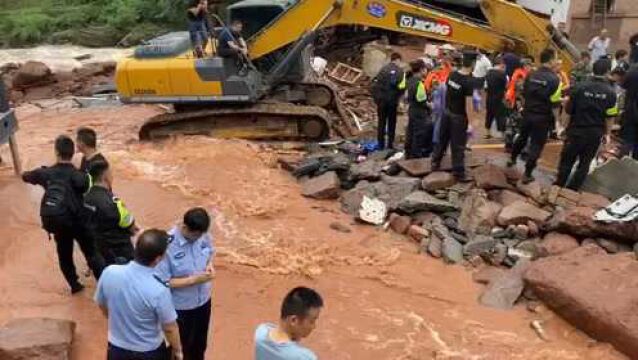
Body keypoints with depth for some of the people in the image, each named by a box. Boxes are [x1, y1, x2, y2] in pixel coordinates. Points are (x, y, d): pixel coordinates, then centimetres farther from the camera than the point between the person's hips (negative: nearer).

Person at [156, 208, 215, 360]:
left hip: (203, 300, 5)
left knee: (200, 344, 27)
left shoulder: (202, 235, -13)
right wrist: (193, 280, -29)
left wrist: (210, 265, -13)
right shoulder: (167, 245, -30)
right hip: (180, 307, -5)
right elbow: (163, 282, -25)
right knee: (181, 347, 17)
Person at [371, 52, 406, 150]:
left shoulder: (383, 69, 2)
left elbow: (374, 84, -1)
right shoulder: (400, 71, -6)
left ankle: (381, 144, 11)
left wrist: (376, 97, 7)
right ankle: (390, 143, 12)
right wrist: (398, 96, 3)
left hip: (381, 100, 2)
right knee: (392, 122, 10)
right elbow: (402, 86, -14)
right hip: (392, 100, -2)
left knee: (381, 121, 10)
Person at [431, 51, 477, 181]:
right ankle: (459, 173, 9)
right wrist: (470, 123, -18)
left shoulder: (452, 75, -1)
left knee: (442, 140, 20)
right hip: (459, 116, -6)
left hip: (447, 112, 7)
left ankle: (435, 164, 32)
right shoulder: (470, 81, -21)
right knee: (458, 146, 2)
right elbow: (468, 103, -22)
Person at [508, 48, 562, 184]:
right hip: (543, 117, -5)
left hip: (528, 113, 5)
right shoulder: (554, 79, -17)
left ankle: (512, 159, 45)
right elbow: (554, 101, -17)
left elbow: (524, 93, 9)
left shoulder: (531, 75, -1)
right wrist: (563, 100, 2)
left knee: (522, 137, 27)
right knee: (536, 145, 3)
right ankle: (527, 175, 5)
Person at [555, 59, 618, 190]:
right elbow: (610, 116, -6)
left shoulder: (580, 87, -11)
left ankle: (558, 187, 18)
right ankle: (572, 190, 14)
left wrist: (565, 126, 5)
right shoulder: (610, 92, -8)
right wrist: (607, 133, 8)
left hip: (576, 130, -1)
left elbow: (569, 110, -8)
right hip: (595, 134, 1)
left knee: (567, 160, 12)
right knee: (584, 163, 11)